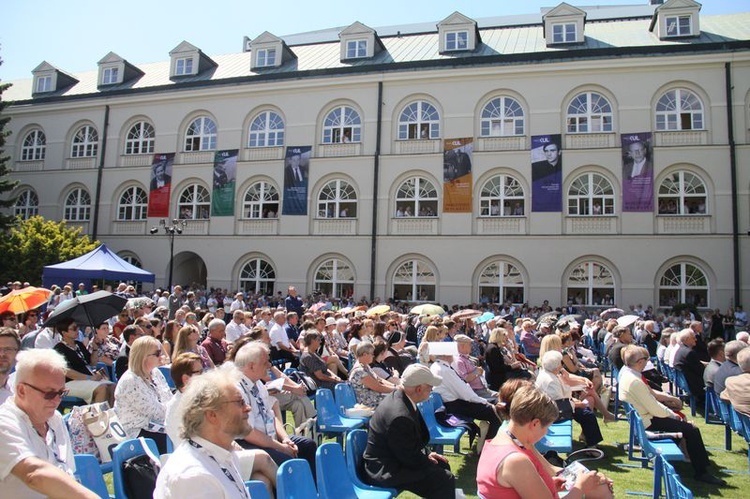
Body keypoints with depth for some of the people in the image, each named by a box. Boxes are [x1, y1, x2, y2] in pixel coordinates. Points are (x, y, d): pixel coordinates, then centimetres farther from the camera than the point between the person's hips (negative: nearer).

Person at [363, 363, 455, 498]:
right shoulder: (400, 415, -31)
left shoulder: (398, 397, -2)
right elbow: (412, 459, -21)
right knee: (445, 479, -15)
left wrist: (426, 455, 5)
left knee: (443, 465, 16)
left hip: (398, 456, 10)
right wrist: (428, 460, -5)